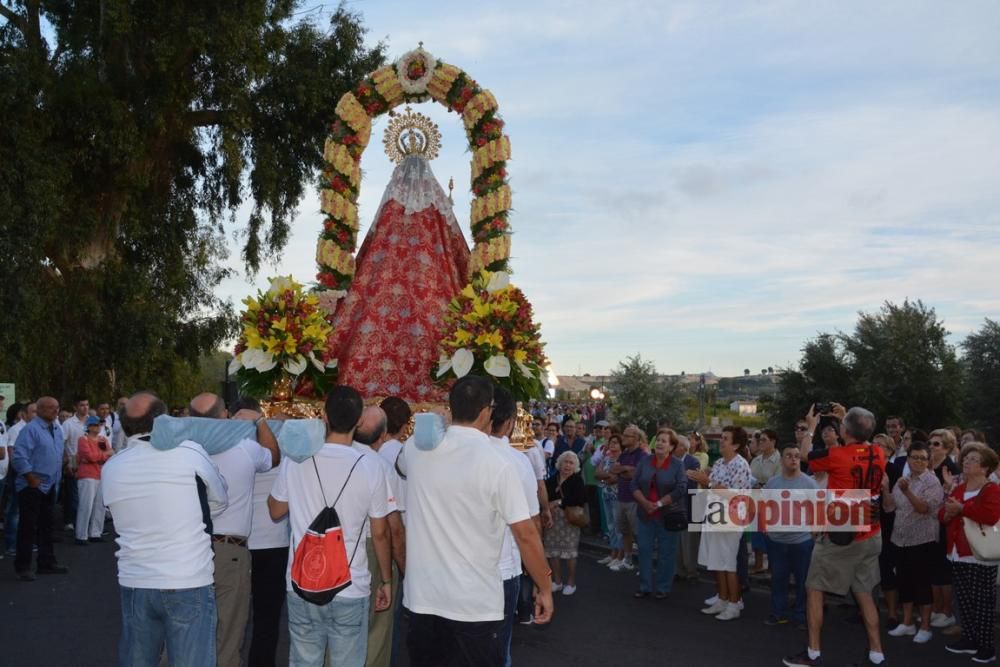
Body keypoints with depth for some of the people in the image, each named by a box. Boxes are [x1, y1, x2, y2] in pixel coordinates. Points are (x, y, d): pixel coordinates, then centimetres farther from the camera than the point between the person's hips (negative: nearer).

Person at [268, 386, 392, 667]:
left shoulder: (295, 459, -5)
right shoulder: (370, 467, -10)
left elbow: (276, 511, 10)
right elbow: (380, 533, -3)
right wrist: (386, 580, 9)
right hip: (350, 589, -2)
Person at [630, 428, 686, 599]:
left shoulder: (678, 465, -5)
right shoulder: (644, 461, 3)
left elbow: (680, 489, -13)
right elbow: (634, 485, 1)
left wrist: (659, 504, -16)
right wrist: (645, 503, -14)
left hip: (668, 515, -3)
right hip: (645, 514, 3)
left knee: (666, 552, 5)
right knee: (644, 549, 7)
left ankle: (663, 588, 18)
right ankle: (645, 586, 19)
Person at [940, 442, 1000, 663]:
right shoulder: (958, 489, 16)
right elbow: (942, 515, 16)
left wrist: (961, 508, -23)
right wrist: (949, 512, -7)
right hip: (958, 554, 8)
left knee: (982, 602, -2)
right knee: (964, 600, 13)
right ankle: (969, 640, 23)